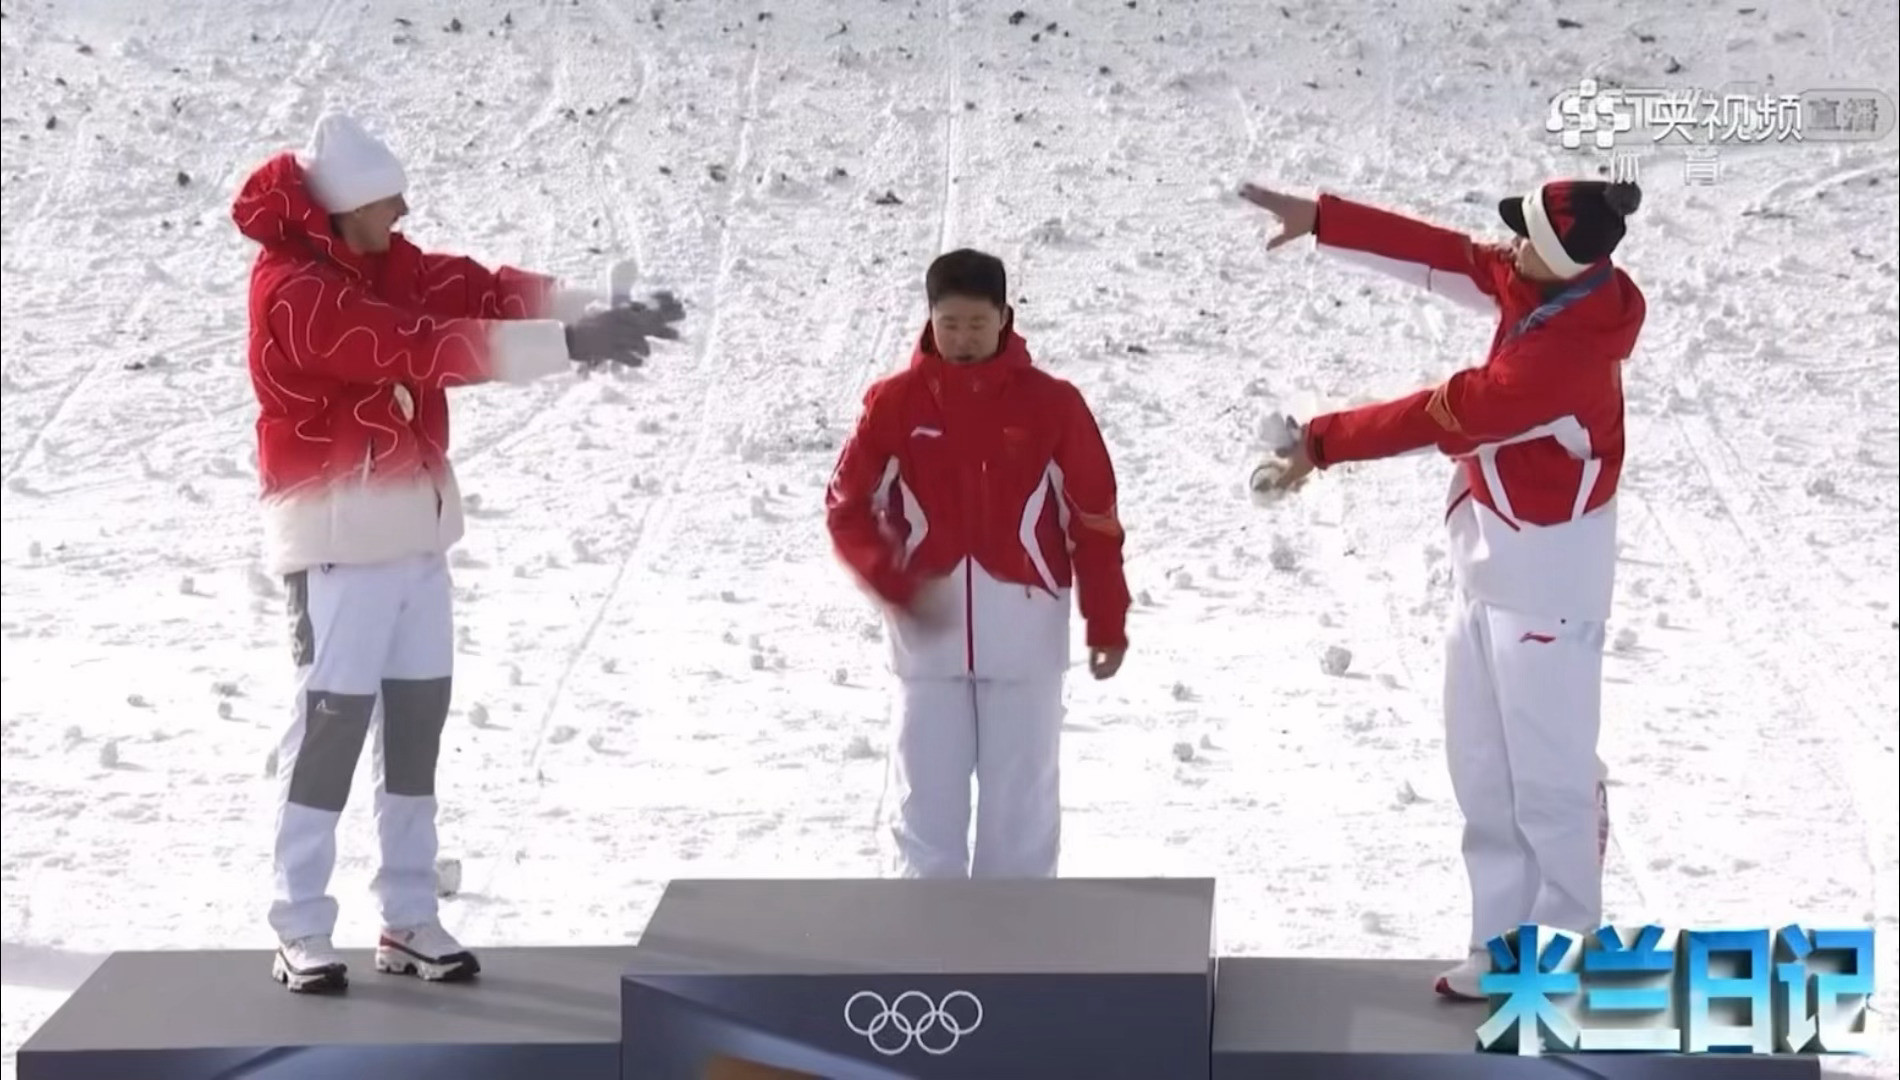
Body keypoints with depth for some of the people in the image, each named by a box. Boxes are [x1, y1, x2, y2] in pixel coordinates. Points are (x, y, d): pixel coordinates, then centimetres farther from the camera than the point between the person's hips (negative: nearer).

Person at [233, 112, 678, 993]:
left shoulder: (386, 264, 11)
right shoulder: (293, 290, -17)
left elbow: (483, 292, 3)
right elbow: (422, 346, -26)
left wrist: (601, 315, -12)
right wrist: (568, 344, -28)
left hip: (415, 530, 9)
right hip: (340, 538, -9)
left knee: (417, 723, 10)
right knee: (332, 725, -8)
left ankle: (408, 920, 17)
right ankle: (300, 933, -1)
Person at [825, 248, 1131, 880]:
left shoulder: (1051, 403, -2)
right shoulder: (894, 402, -1)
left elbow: (1094, 519, 2)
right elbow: (848, 508, 3)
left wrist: (1106, 624, 1)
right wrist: (899, 588, -10)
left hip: (1025, 629, -1)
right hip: (928, 629, 1)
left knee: (1021, 800, 6)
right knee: (928, 795, 5)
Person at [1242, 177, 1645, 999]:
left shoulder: (1572, 345, -27)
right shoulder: (1538, 284, -1)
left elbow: (1449, 413, -23)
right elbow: (1441, 256, 7)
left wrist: (1323, 442, -15)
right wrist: (1321, 219, 4)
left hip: (1545, 577, -10)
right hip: (1492, 563, 10)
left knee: (1548, 780, -4)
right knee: (1482, 773, 14)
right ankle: (1504, 947, 22)